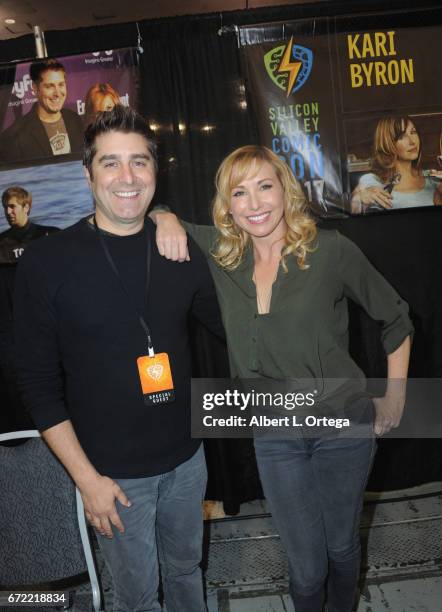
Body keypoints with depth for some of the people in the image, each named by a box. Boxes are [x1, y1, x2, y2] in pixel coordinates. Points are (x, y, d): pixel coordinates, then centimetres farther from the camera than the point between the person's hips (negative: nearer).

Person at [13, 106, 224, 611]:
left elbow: (231, 325, 9)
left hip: (186, 457, 3)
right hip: (114, 473, -3)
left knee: (186, 568, 25)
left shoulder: (180, 248, -3)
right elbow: (39, 384, -10)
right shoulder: (46, 262, -13)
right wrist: (86, 478, -11)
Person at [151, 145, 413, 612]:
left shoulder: (330, 250, -13)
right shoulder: (219, 253, -6)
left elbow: (395, 318, 0)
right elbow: (156, 216, 10)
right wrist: (166, 219, -13)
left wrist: (395, 397, 2)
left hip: (344, 427, -1)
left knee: (342, 547, 21)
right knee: (306, 567, 12)